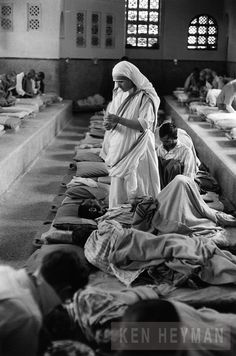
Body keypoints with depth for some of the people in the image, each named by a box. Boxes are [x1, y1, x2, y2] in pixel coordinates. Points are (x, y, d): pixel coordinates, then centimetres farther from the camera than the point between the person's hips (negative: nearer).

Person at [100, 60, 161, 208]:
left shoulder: (145, 97, -12)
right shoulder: (118, 94, 8)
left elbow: (144, 125, -19)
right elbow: (112, 116, 14)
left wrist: (119, 120, -26)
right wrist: (110, 124, -10)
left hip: (136, 150, -6)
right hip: (118, 149, 6)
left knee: (136, 189, -1)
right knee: (117, 188, 9)